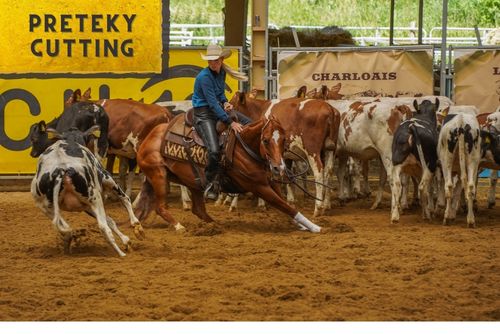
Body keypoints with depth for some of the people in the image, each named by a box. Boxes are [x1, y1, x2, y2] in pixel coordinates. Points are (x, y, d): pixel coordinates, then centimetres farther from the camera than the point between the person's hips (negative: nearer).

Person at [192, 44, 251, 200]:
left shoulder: (222, 72, 4)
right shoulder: (204, 77, -21)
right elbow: (212, 103, -26)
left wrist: (225, 102, -2)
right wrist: (230, 122, -29)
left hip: (219, 108, 8)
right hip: (204, 114, -8)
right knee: (214, 150, -23)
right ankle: (211, 184, -3)